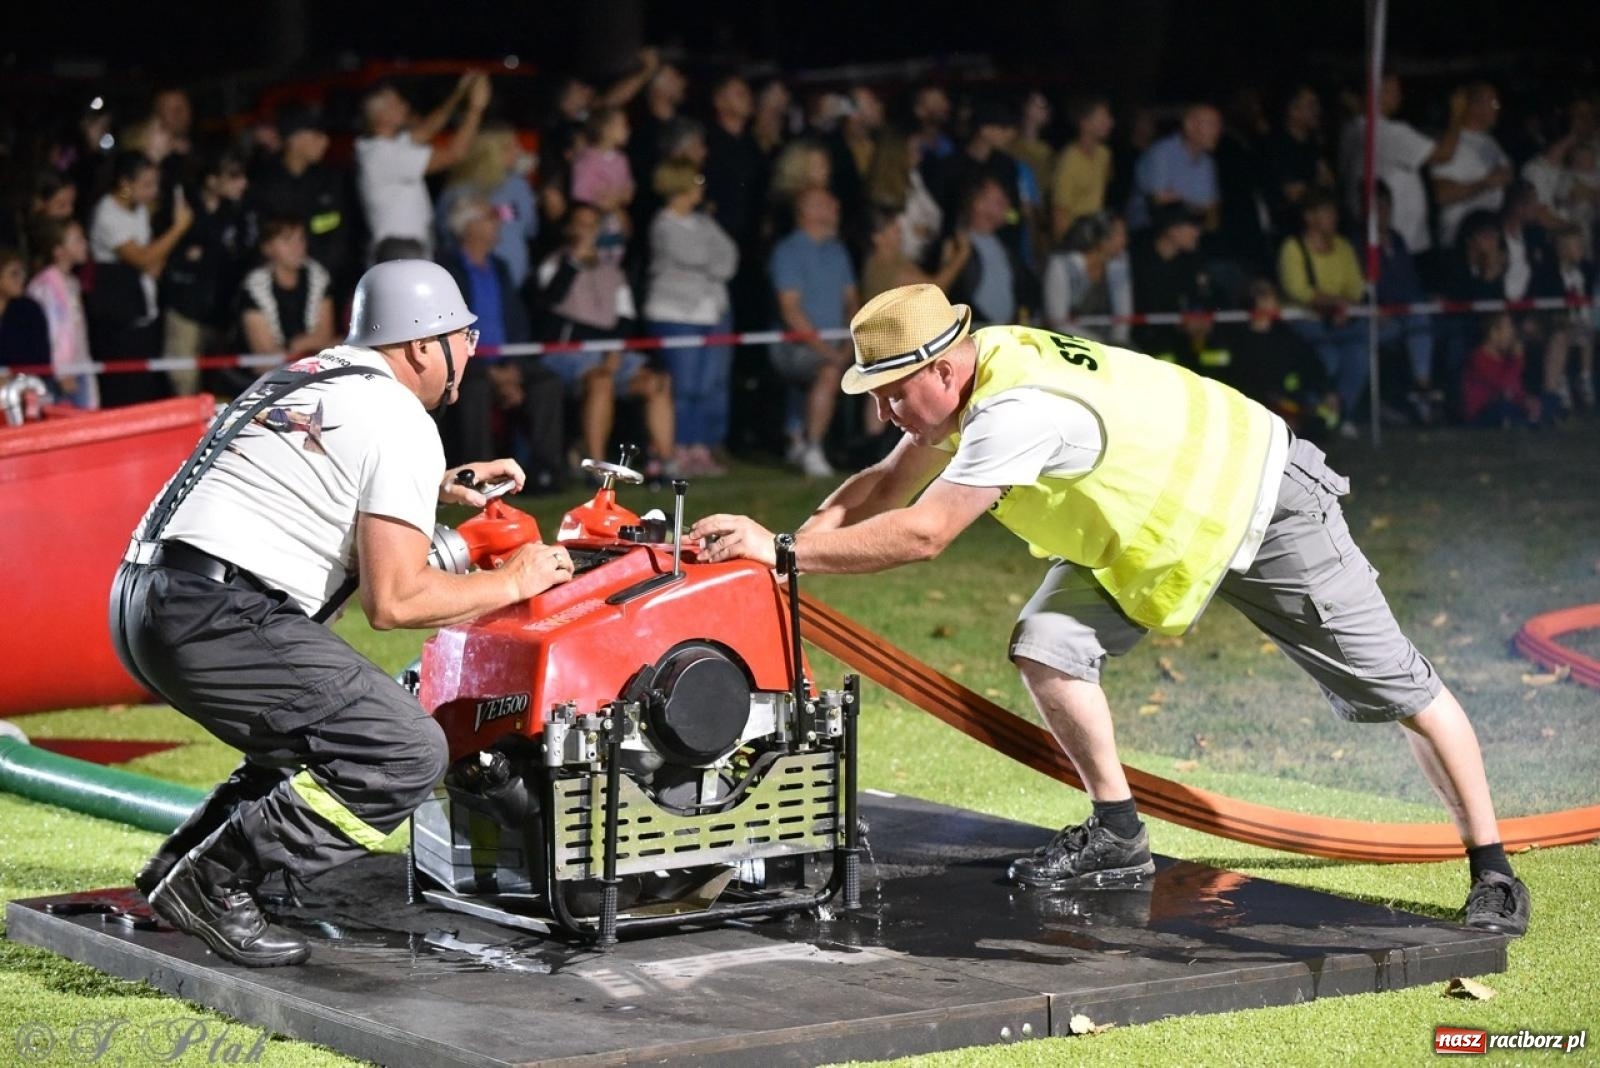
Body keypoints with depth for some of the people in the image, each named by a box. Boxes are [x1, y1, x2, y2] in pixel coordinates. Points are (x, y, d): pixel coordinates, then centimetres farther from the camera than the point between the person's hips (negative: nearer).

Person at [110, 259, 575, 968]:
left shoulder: (304, 378, 22)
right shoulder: (401, 422, -5)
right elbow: (392, 601, -11)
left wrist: (441, 486, 37)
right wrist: (512, 584, 2)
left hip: (141, 600, 10)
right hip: (218, 617, -10)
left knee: (322, 741, 23)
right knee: (408, 754, -11)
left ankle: (177, 869, 17)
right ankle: (215, 882, -9)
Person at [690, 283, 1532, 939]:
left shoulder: (1021, 409, -37)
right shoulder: (970, 373, -10)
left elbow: (919, 535, -39)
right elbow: (886, 487, -2)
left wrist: (782, 551, -35)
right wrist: (784, 543, -17)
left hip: (1263, 505, -9)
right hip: (1157, 526, 9)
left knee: (1396, 691, 1)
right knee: (1047, 645, -9)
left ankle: (1492, 870, 13)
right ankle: (1118, 837, 3)